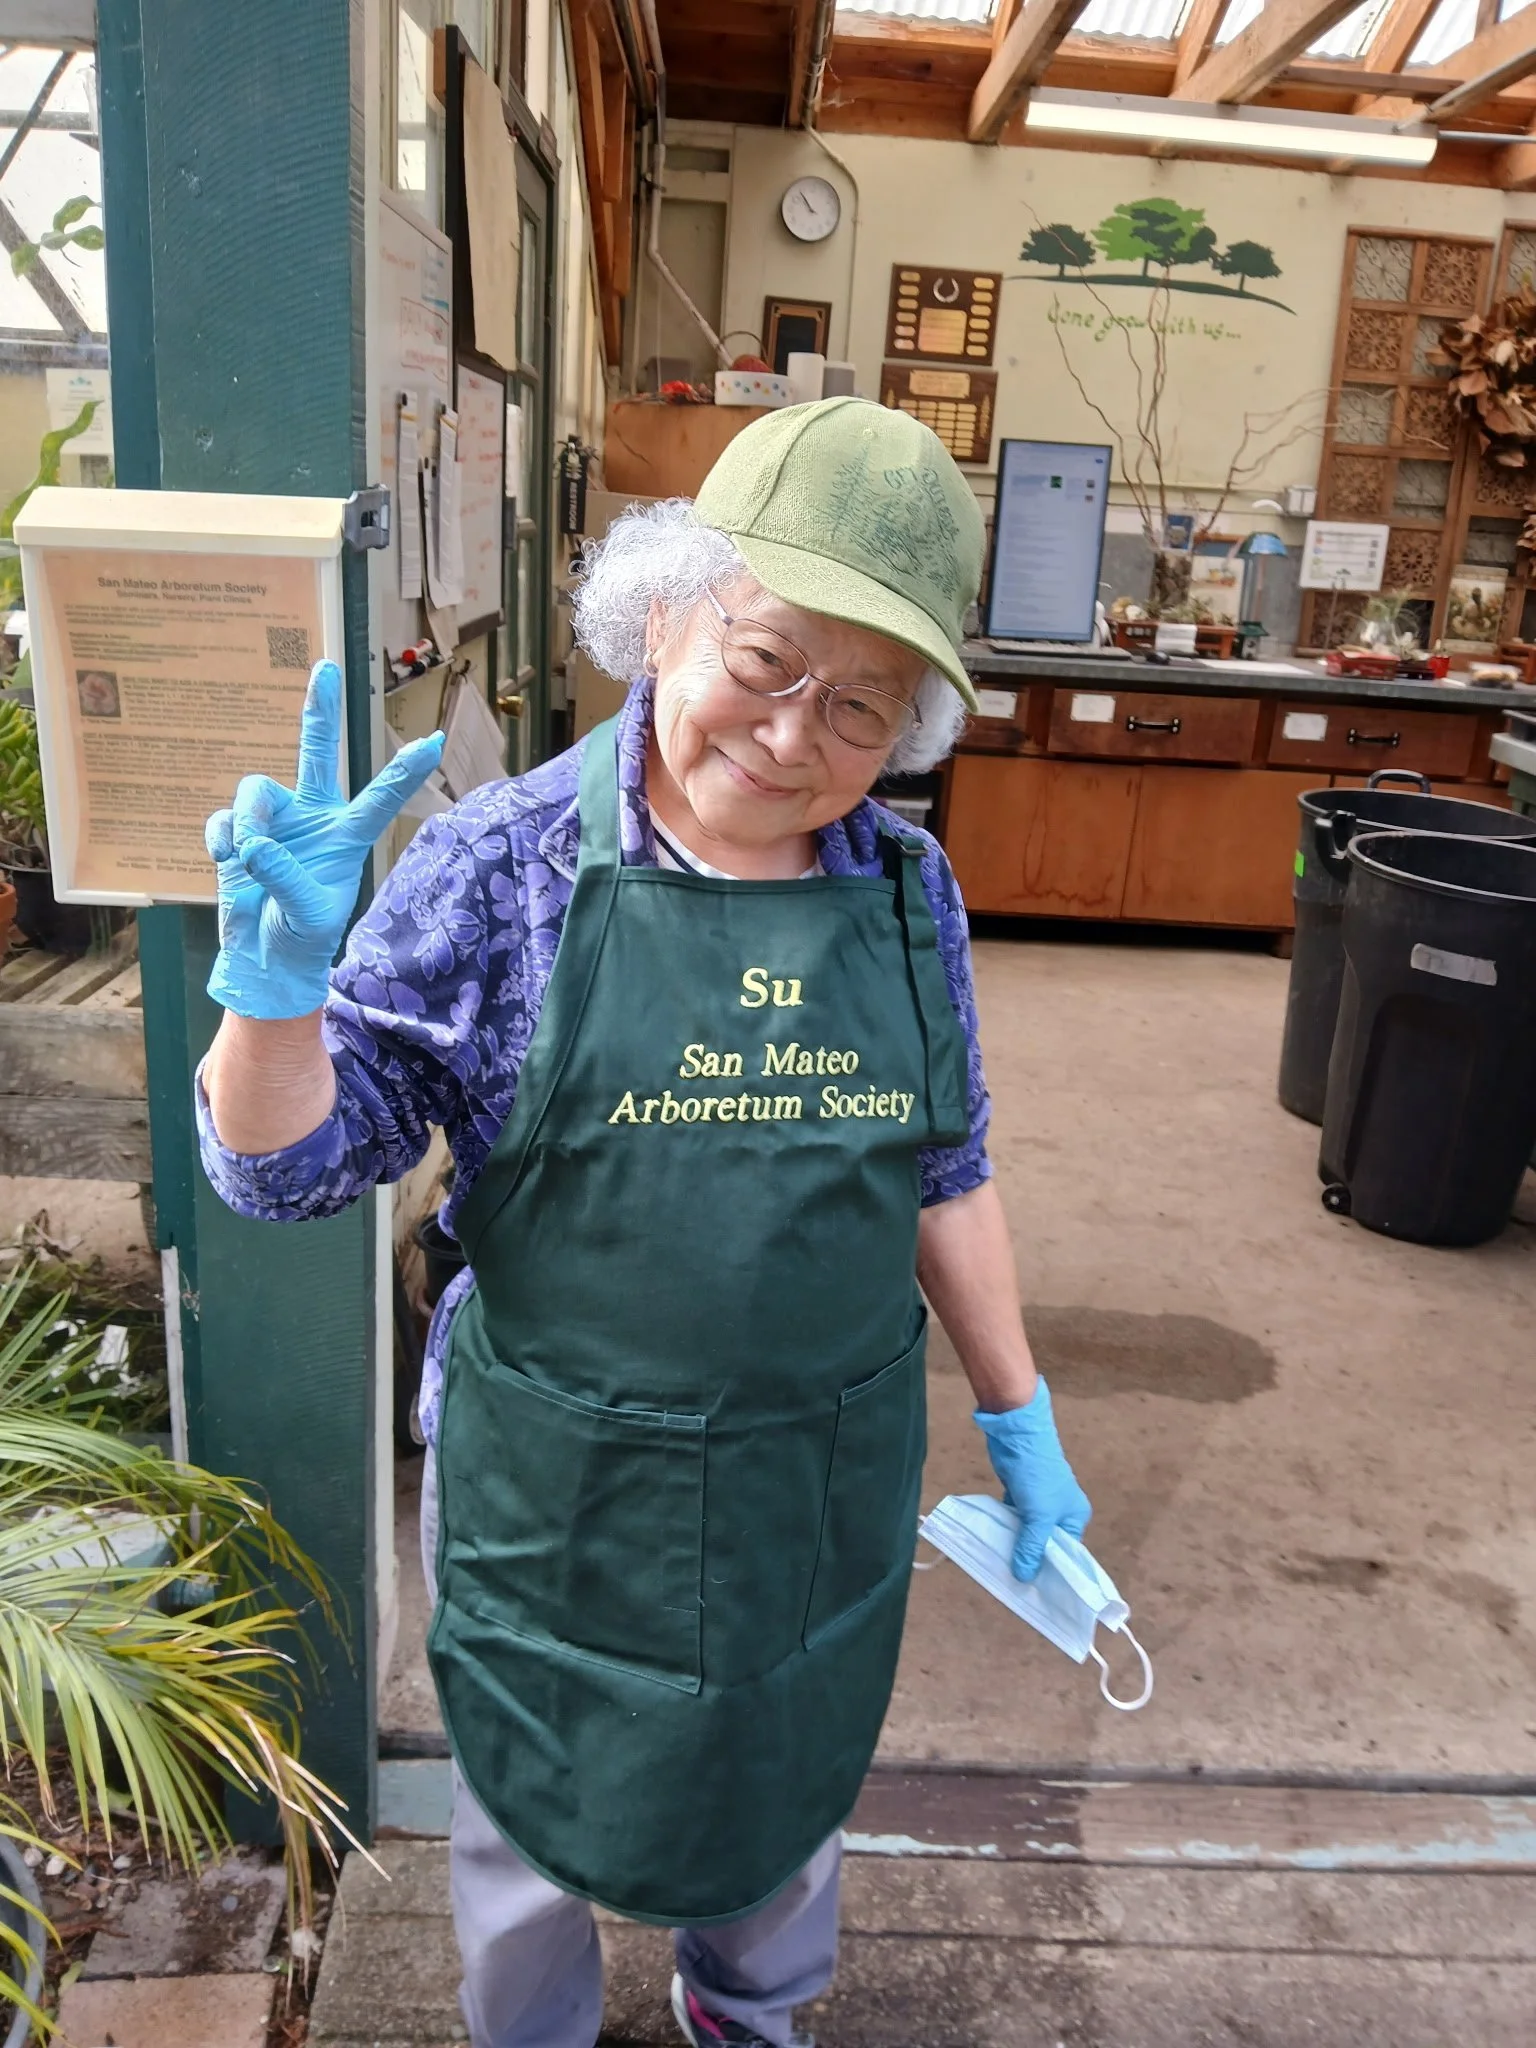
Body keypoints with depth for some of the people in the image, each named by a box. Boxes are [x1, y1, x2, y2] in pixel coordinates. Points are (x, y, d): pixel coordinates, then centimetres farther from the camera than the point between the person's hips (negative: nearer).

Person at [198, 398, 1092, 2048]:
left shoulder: (906, 891, -6)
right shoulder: (504, 863, -17)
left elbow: (945, 1173, 5)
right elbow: (288, 1168, -12)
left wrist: (1019, 1424, 7)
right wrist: (278, 973, -31)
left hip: (825, 1489, 3)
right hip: (559, 1495, -3)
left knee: (786, 1794, 29)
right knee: (541, 1834, 23)